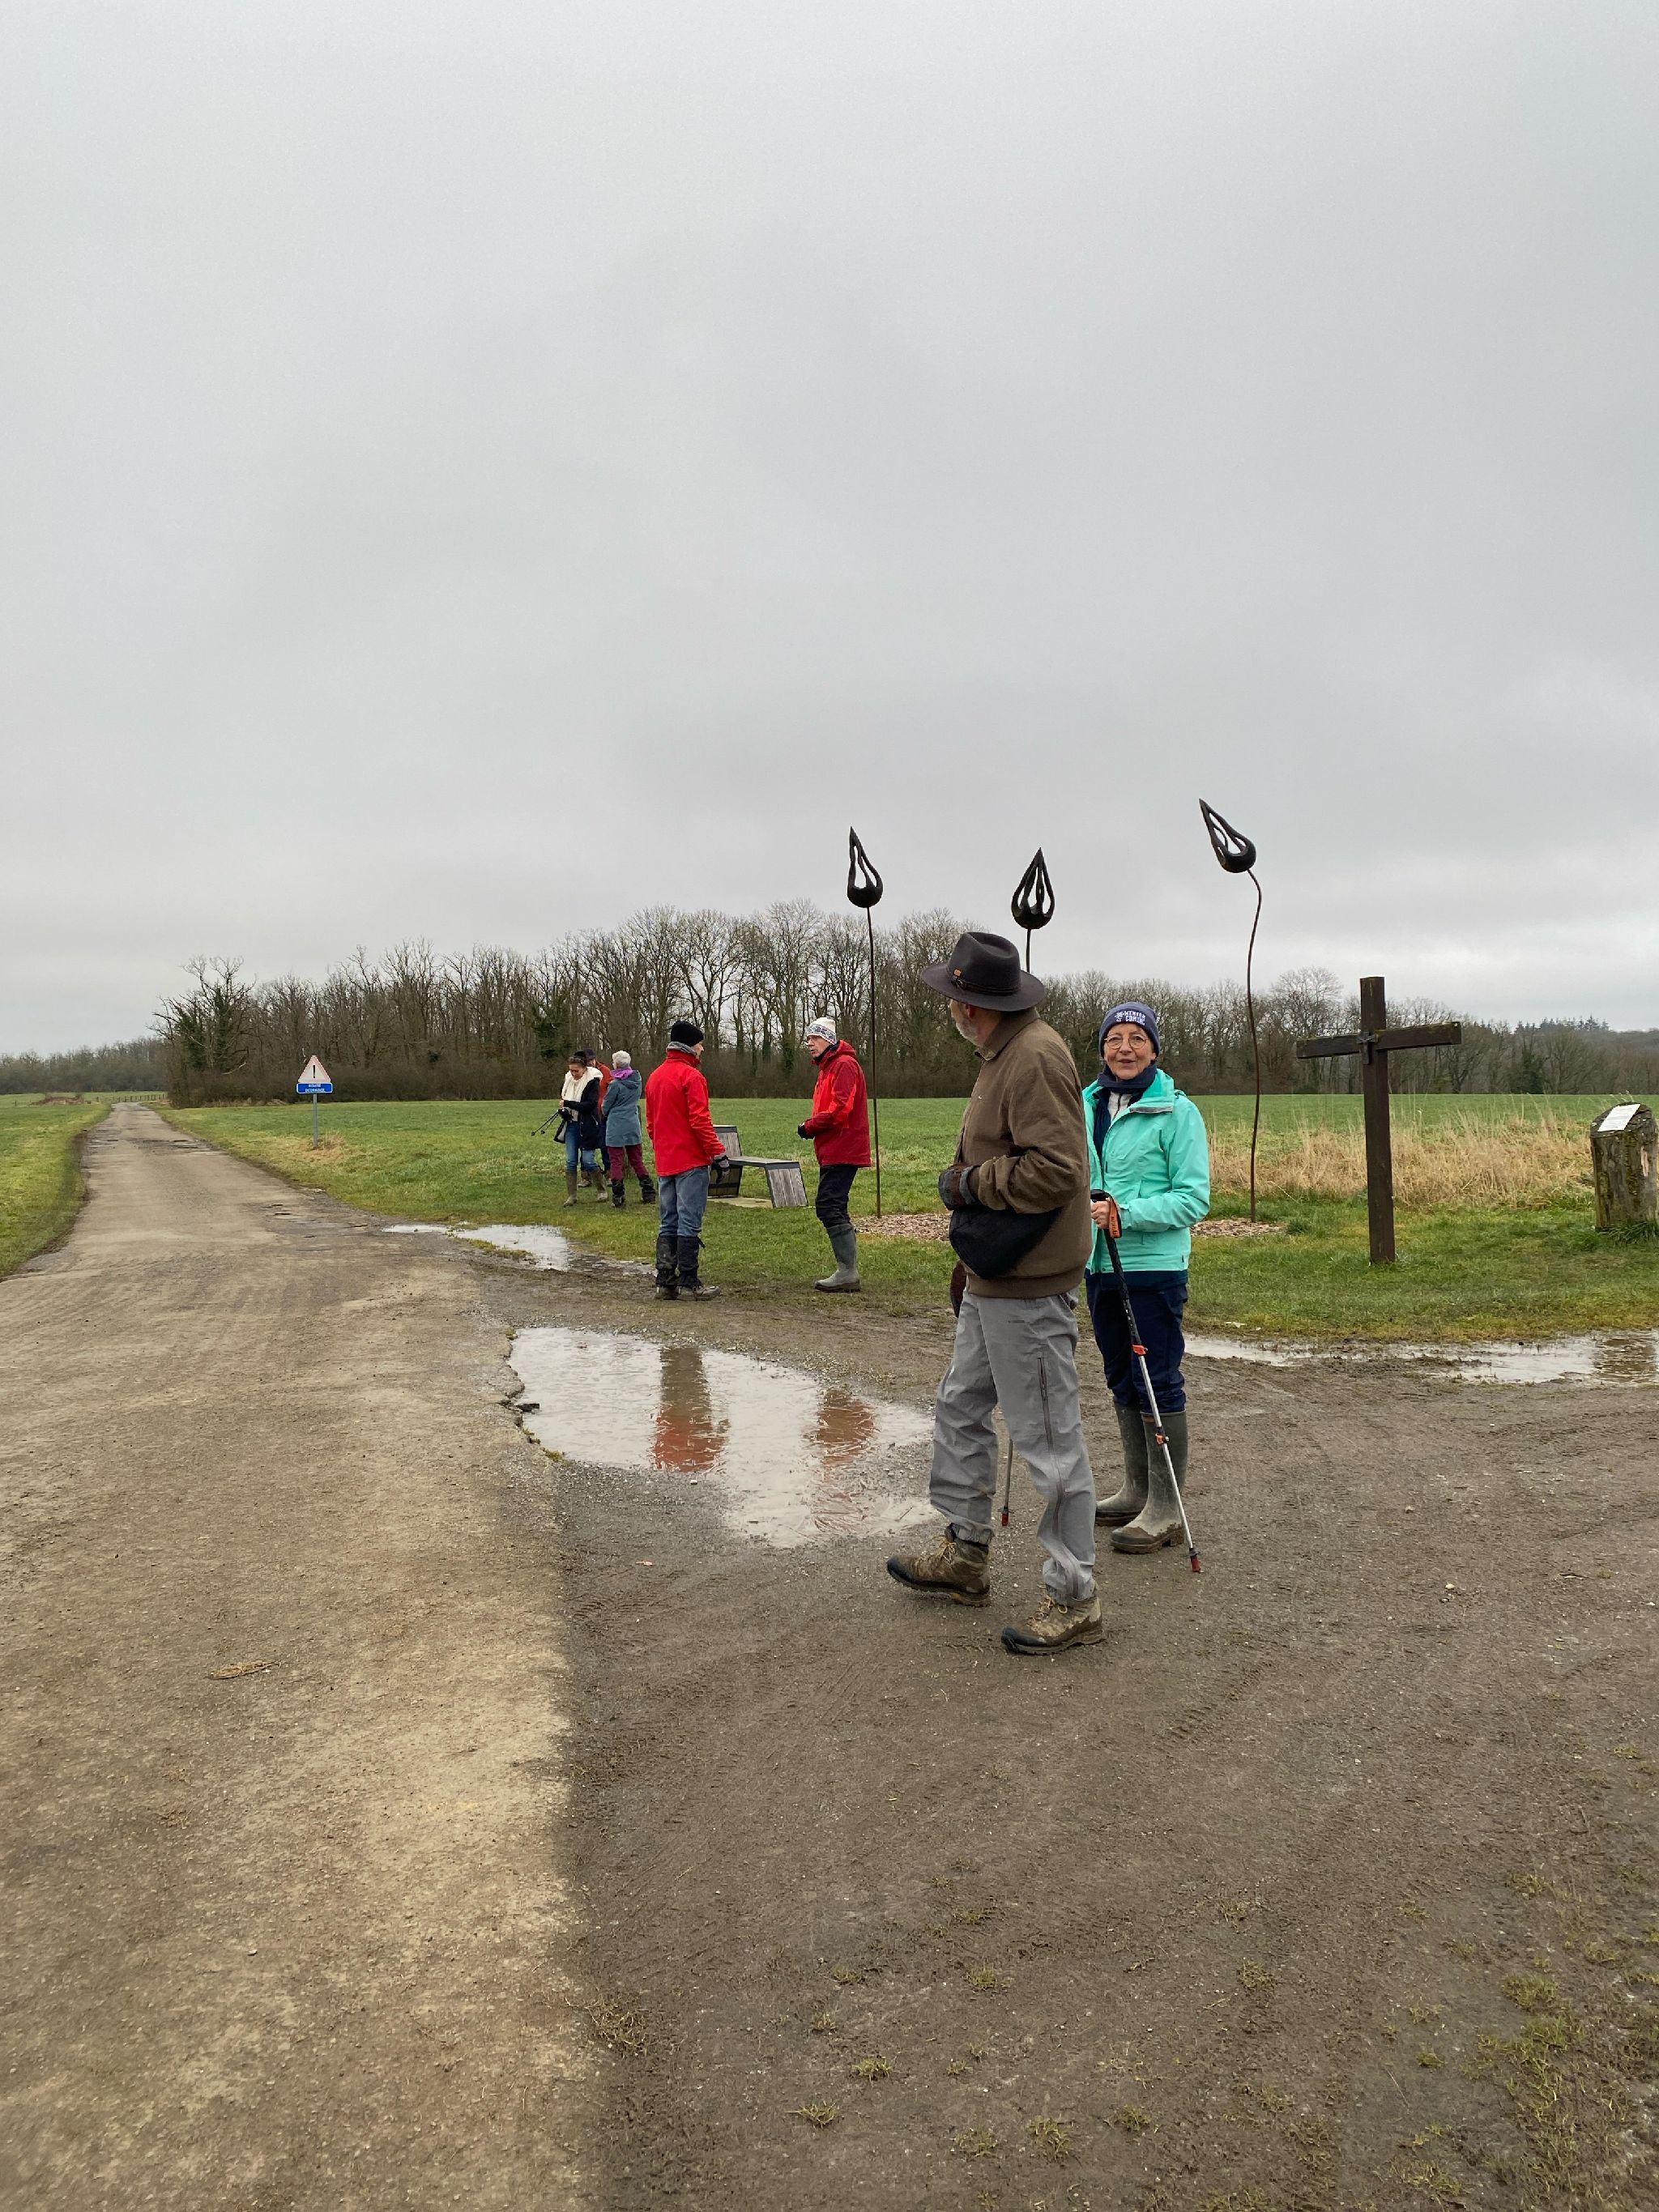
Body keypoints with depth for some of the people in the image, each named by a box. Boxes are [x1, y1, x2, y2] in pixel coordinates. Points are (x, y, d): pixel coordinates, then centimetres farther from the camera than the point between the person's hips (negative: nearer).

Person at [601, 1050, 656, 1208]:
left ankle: (618, 1197, 2)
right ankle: (648, 1193, 14)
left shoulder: (615, 1084, -15)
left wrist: (607, 1114, 17)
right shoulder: (638, 1080, 2)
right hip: (633, 1125, 6)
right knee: (637, 1160, 14)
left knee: (616, 1161, 2)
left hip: (616, 1126, -6)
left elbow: (605, 1107, -4)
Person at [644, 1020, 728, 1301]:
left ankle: (665, 1281, 11)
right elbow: (700, 1120, -17)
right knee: (689, 1223, -5)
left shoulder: (654, 1077, 14)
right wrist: (718, 1152, -12)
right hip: (691, 1162, -8)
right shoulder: (691, 1076, -11)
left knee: (667, 1224, 10)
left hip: (664, 1162, 8)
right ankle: (688, 1282, -3)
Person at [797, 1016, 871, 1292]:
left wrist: (810, 1126, -13)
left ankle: (848, 1273, -10)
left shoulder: (844, 1065, -12)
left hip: (841, 1152, -11)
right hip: (833, 1152, 11)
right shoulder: (827, 1067, 21)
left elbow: (841, 1109, -22)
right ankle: (847, 1271, 17)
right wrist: (812, 1125, 5)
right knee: (835, 1209, 12)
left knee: (829, 1208, -13)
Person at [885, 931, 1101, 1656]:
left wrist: (970, 1182, -15)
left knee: (1048, 1439, -1)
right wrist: (969, 1183, 8)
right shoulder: (1003, 1054, 13)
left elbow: (1056, 1168, -26)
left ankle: (1074, 1598, 12)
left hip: (1027, 1289, -11)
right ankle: (965, 1553, 36)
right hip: (990, 1282, 11)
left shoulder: (1036, 1058, -19)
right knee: (959, 1409, 20)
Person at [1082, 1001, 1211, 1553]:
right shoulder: (1086, 1106, 8)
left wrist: (1127, 1213, -22)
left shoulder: (1177, 1111, -9)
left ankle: (1166, 1508, 6)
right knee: (1122, 1379, 15)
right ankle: (1136, 1490, 28)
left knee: (1158, 1381, -3)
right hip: (1098, 1264, 7)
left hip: (1154, 1266, -6)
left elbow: (1194, 1197, -13)